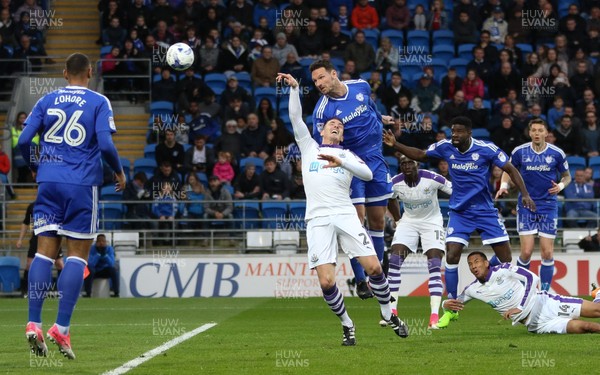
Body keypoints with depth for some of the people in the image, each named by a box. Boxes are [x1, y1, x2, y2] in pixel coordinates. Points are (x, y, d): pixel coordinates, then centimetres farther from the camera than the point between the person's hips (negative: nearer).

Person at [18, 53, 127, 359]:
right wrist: (119, 172, 7)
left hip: (48, 182, 3)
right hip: (82, 184, -3)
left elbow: (23, 141, 3)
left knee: (45, 251, 3)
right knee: (77, 254, 1)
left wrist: (35, 168, 21)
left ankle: (34, 323, -8)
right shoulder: (98, 103, -1)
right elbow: (105, 145, -11)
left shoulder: (46, 101, 8)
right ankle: (62, 328, -8)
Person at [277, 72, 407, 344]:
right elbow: (295, 118, 10)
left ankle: (388, 314, 12)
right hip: (318, 220, -1)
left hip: (345, 215, 1)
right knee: (326, 282, -13)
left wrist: (341, 162, -14)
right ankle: (347, 325, 7)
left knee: (373, 267, -11)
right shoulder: (309, 148, 21)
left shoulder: (347, 155, 20)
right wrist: (294, 88, -2)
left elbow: (367, 174, 1)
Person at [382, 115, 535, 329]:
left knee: (505, 258, -4)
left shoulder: (486, 149, -14)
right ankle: (450, 309, 0)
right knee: (451, 256, -12)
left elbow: (510, 170, -6)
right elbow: (421, 155, 12)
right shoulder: (445, 147, -5)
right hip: (459, 212, 2)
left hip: (485, 211, -2)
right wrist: (395, 145, 1)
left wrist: (525, 194, -16)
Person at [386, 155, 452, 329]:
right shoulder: (395, 183, -14)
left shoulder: (432, 179, -24)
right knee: (394, 261, -12)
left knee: (434, 267, -15)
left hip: (432, 221, -3)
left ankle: (434, 316, -18)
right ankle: (392, 311, -7)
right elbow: (391, 200, 10)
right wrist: (398, 221, 10)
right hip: (409, 222, 3)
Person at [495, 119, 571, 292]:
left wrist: (561, 185, -9)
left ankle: (544, 291, 7)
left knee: (547, 253, -3)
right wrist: (504, 185, -6)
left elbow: (566, 175, 12)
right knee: (526, 252, -9)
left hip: (548, 206, 1)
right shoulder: (519, 152, -3)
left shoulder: (557, 153, -3)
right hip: (526, 205, -1)